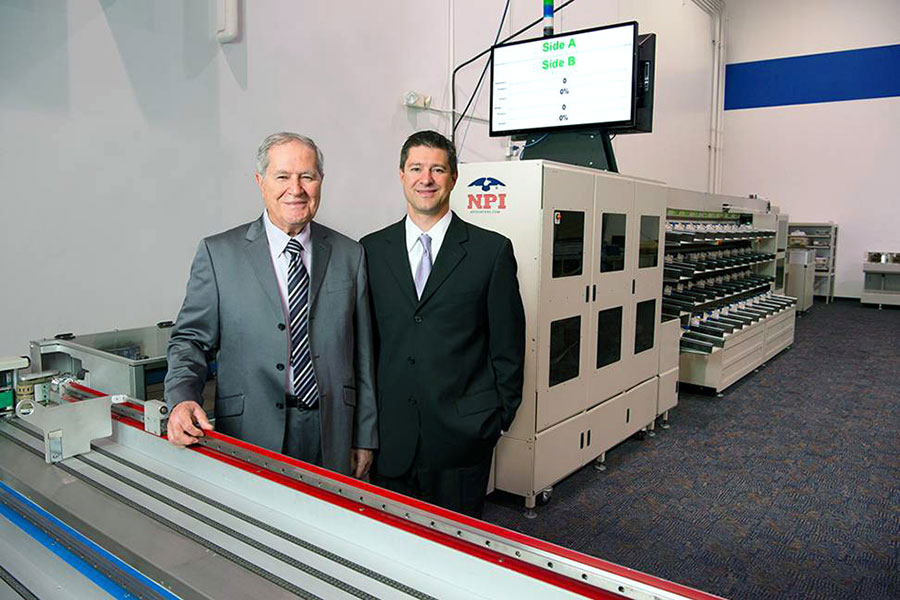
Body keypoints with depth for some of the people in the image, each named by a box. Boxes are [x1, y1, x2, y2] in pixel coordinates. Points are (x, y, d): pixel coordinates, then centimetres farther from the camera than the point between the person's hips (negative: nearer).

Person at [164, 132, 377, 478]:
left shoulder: (349, 254, 6)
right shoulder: (218, 253, 1)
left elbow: (362, 353, 6)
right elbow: (191, 338, 3)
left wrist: (365, 437, 7)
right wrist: (181, 398, -17)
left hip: (333, 435, 2)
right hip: (251, 434, -1)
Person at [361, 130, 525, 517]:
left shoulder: (492, 250, -1)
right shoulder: (371, 250, 6)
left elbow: (508, 344, 1)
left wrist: (500, 415, 1)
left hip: (462, 436, -2)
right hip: (390, 437, 2)